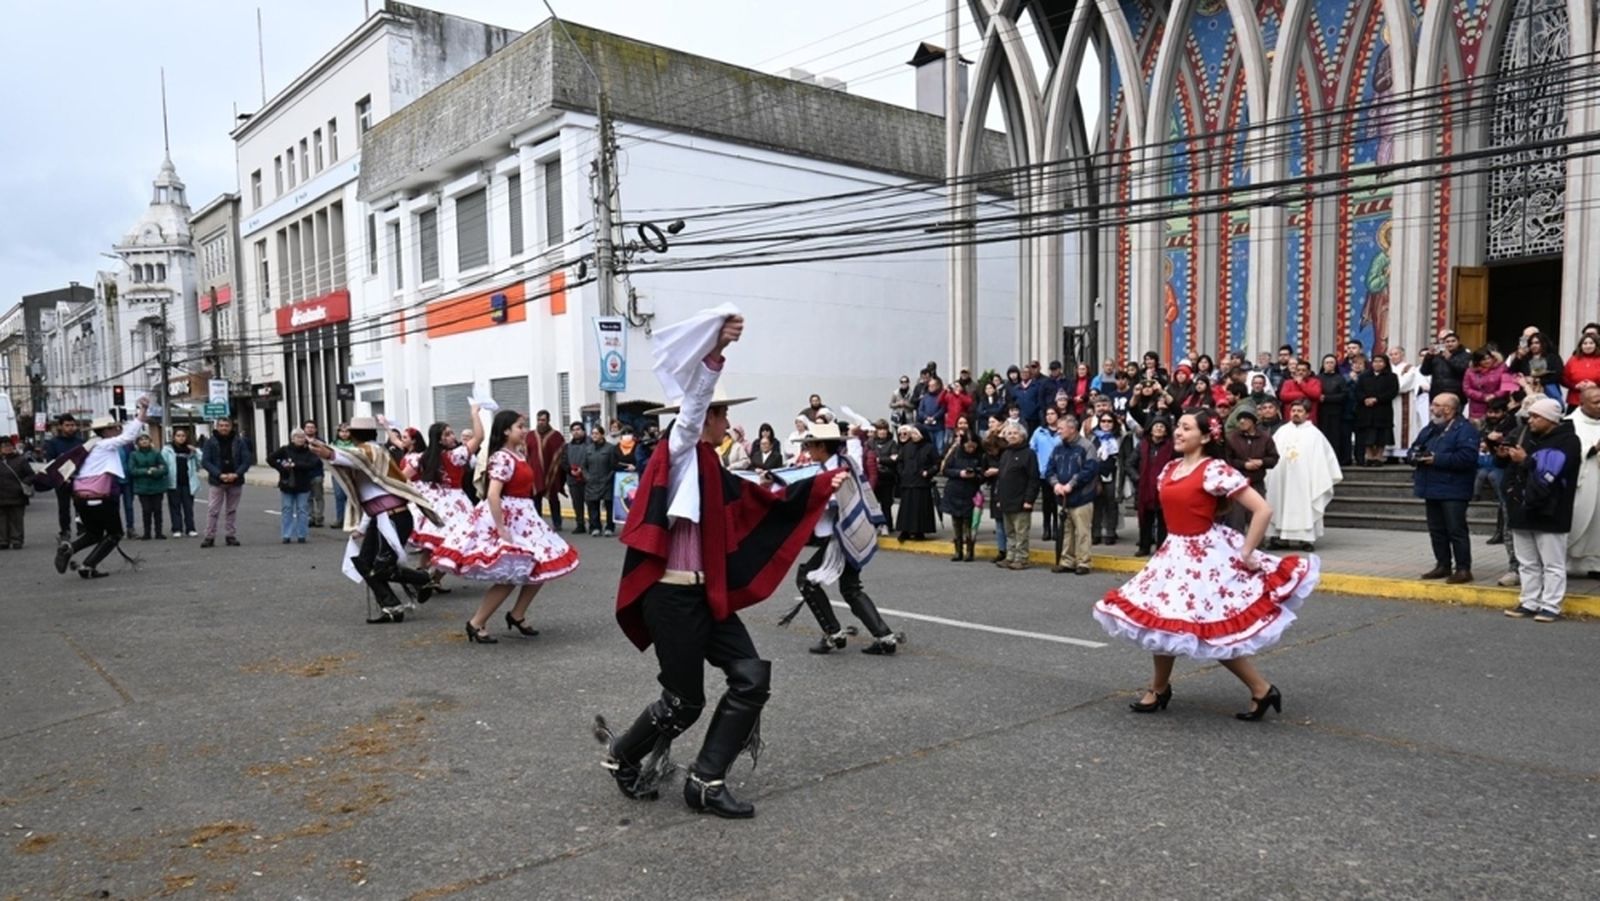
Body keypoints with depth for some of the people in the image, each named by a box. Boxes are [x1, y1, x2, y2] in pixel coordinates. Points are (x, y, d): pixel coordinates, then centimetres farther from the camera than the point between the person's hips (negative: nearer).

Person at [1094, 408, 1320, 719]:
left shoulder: (1215, 470, -17)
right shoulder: (1170, 468, 6)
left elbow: (1263, 510, -20)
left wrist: (1246, 554, -16)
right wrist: (1175, 543, 15)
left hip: (1205, 556, -8)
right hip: (1175, 553, 8)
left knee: (1215, 634, -3)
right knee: (1159, 619, 10)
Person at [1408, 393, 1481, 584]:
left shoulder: (1465, 429, -9)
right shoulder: (1430, 428, 18)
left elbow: (1466, 457, -22)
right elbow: (1413, 449, 20)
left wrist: (1437, 459, -19)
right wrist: (1414, 456, -4)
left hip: (1453, 491, -8)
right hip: (1432, 489, 8)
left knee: (1456, 530, -6)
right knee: (1436, 530, 12)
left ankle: (1463, 569, 0)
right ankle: (1443, 565, 21)